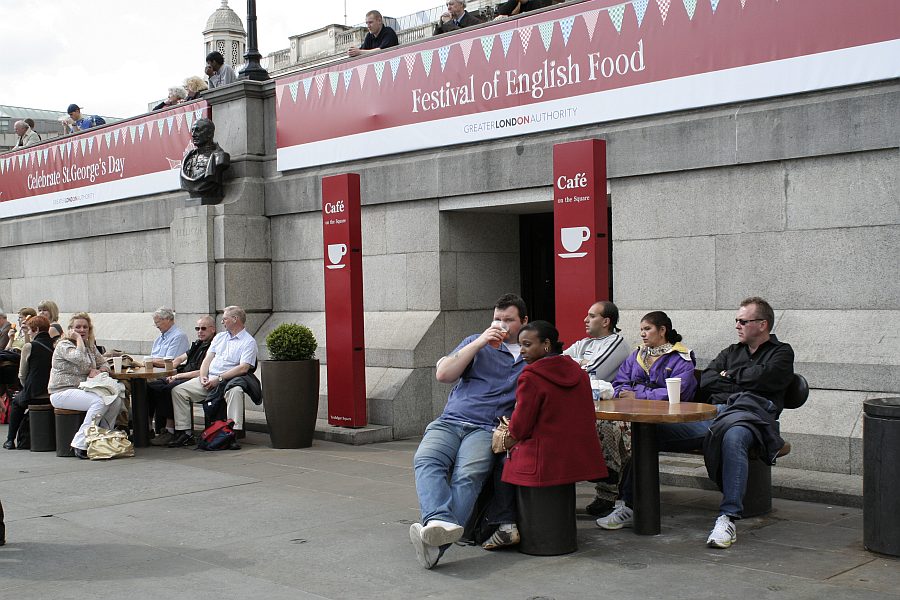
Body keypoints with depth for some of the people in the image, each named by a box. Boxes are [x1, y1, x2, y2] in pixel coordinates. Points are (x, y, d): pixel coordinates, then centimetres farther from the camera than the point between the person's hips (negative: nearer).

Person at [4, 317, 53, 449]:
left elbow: (22, 375, -1)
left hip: (34, 396, -4)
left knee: (16, 401, 28)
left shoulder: (29, 346, -8)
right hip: (53, 395, 4)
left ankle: (10, 440, 28)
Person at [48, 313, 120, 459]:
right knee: (99, 401, -31)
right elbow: (82, 360, -27)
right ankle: (80, 445, -28)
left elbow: (103, 364, 14)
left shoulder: (90, 345, 15)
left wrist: (97, 371, -9)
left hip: (82, 390, 8)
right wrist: (79, 339, -15)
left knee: (116, 400, -13)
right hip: (62, 393, -7)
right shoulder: (64, 345, -8)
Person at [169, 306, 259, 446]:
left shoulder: (249, 342, -1)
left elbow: (243, 368, -14)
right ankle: (185, 433, -9)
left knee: (235, 391, -40)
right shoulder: (219, 337, 22)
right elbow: (208, 359, 16)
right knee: (178, 391, -8)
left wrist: (219, 379, -18)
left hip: (229, 380, -7)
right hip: (209, 379, 7)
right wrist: (203, 377, -3)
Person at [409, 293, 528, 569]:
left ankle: (436, 542, -49)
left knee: (468, 474, -33)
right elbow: (443, 374, 9)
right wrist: (479, 342, 2)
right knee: (426, 460, -31)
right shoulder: (477, 343, 23)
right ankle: (440, 522, -53)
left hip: (487, 429, -2)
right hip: (450, 422, 2)